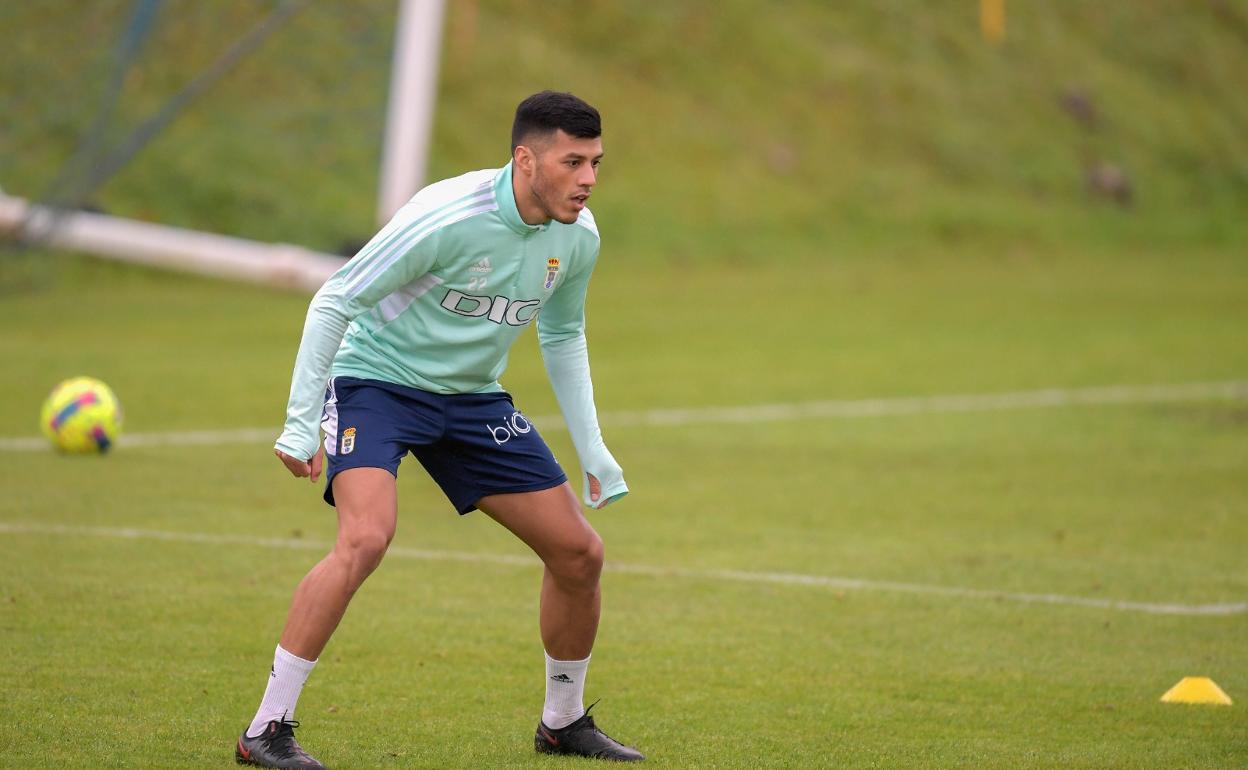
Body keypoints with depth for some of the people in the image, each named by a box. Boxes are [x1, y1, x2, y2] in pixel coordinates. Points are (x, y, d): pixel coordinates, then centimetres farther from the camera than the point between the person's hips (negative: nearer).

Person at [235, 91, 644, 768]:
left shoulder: (578, 237, -6)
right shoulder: (449, 217, -27)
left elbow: (563, 338, 14)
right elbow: (334, 301, -20)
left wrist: (591, 450, 12)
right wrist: (300, 423, -22)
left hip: (473, 400, 6)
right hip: (376, 380, -6)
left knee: (579, 553, 2)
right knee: (366, 538, -31)